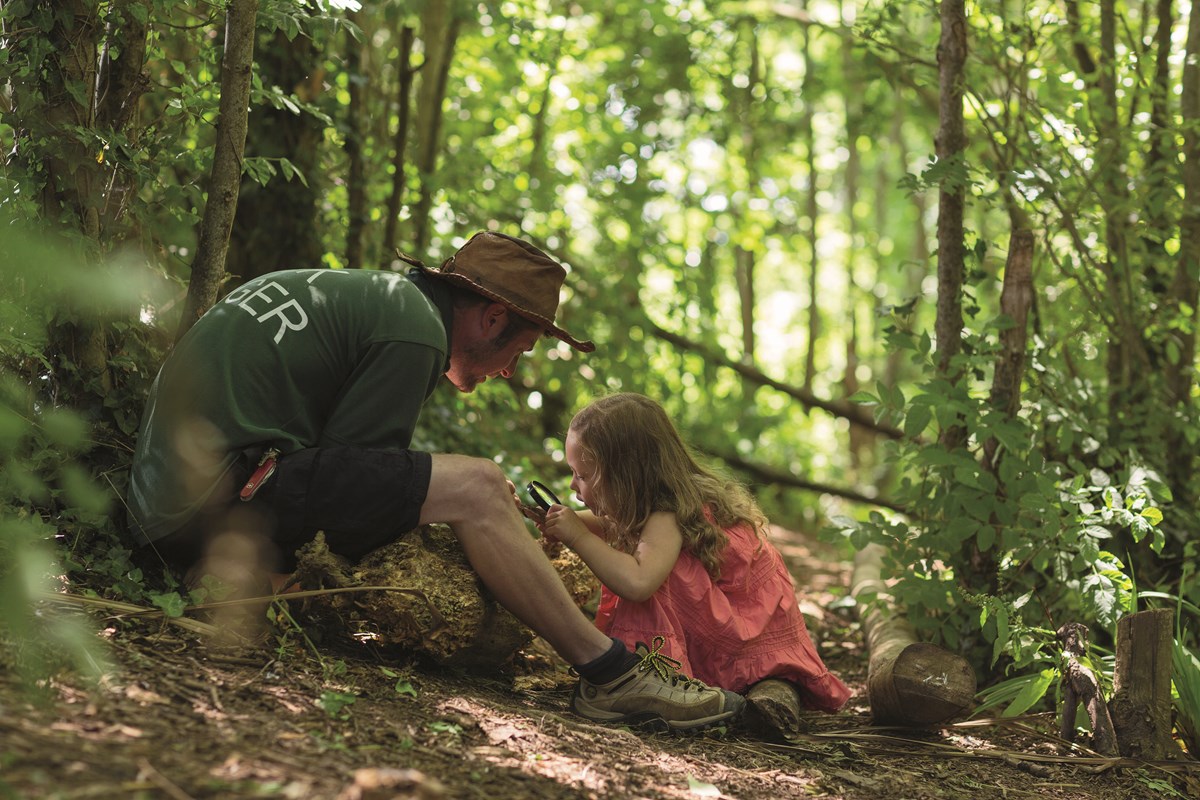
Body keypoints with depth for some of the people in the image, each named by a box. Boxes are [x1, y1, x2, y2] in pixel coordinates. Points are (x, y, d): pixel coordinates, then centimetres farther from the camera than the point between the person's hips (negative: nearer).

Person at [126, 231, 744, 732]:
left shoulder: (363, 293, 23)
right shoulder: (414, 329, -5)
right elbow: (348, 465, -4)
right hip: (229, 495, -10)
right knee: (474, 489, -10)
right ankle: (613, 675, -4)